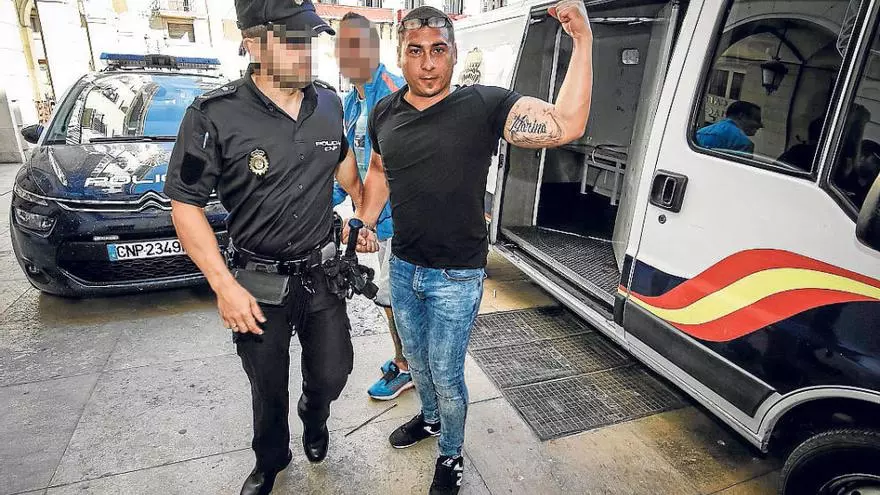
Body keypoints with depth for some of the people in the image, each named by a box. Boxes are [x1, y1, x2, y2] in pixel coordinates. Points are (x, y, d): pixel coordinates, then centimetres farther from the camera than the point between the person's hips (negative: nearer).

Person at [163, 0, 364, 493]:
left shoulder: (329, 102, -3)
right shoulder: (215, 116, -16)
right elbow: (186, 204, -11)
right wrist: (225, 286, -15)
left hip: (322, 271, 3)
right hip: (259, 281, -3)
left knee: (332, 372, 14)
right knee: (268, 388, 16)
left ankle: (315, 421, 51)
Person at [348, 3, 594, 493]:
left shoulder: (484, 105, -15)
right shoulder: (384, 113, 0)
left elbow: (566, 126, -25)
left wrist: (582, 40, -29)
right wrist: (365, 222, 6)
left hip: (456, 277, -5)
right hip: (403, 266, 6)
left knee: (445, 374, 9)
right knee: (416, 358, 26)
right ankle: (430, 417, 56)